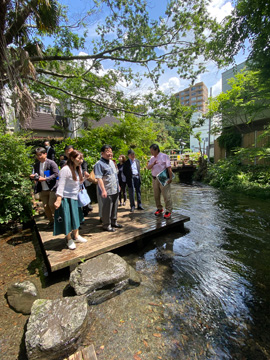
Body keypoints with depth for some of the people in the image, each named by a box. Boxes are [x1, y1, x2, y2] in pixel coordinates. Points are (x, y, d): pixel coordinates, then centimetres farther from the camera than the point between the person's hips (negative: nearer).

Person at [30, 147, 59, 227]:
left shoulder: (51, 163, -9)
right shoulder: (36, 165, 9)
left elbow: (56, 174, -14)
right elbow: (35, 175, 16)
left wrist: (45, 179, -21)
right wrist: (33, 176, -7)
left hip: (52, 188, -6)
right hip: (42, 190, 6)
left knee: (52, 205, -6)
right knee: (45, 206, 10)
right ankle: (51, 221, 29)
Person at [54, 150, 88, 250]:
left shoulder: (78, 169, 7)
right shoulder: (65, 169, -17)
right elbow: (61, 186, -20)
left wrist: (84, 178, -2)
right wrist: (58, 200, -25)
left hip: (75, 198, 8)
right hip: (66, 199, -8)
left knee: (76, 217, 17)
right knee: (67, 219, 4)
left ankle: (76, 236, 36)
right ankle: (69, 239, 24)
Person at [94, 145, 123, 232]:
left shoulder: (112, 162, 15)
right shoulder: (99, 164, -12)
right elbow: (99, 178, -19)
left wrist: (118, 185, 23)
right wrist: (103, 190, -24)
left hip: (115, 190, 8)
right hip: (107, 191, -8)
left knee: (115, 207, 17)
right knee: (107, 209, 2)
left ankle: (114, 222, 33)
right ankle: (106, 225, 17)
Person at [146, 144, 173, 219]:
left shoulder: (164, 156, -5)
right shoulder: (152, 158, 13)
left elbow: (169, 168, -9)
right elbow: (148, 167, 5)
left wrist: (170, 178, -14)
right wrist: (153, 164, -15)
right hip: (155, 179, 6)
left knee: (166, 195, -5)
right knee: (156, 195, 11)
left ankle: (168, 211, 4)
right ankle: (159, 209, 27)